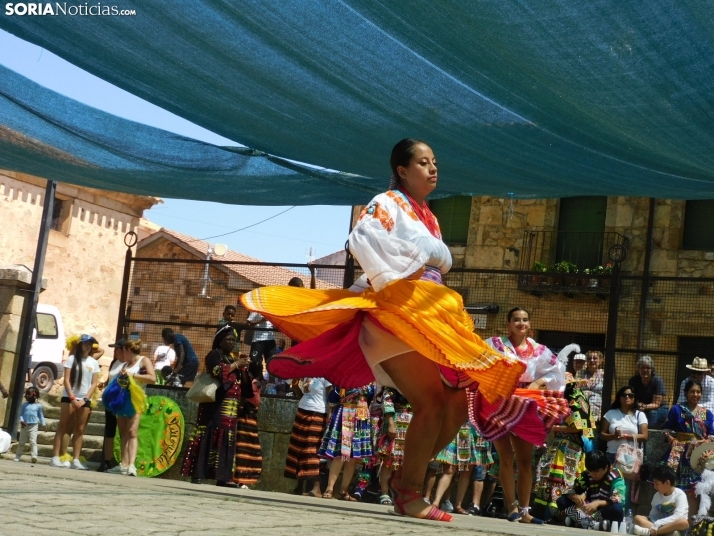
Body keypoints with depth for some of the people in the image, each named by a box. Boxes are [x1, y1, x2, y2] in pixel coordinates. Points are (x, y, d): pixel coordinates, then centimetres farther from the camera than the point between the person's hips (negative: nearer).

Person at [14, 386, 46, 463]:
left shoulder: (38, 405, 1)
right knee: (21, 442, 11)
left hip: (33, 426, -3)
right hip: (24, 426, 3)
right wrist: (21, 421, -15)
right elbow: (21, 414, 4)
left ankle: (34, 456, -20)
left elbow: (41, 416, 9)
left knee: (33, 441, -12)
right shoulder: (24, 405, 5)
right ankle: (17, 456, 20)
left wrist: (44, 424, 3)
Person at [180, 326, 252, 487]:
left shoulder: (233, 358, 21)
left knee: (227, 439, 3)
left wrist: (243, 368, 2)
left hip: (231, 407, 7)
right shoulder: (214, 355, 1)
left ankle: (223, 476, 2)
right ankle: (197, 474, -11)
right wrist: (236, 364, -11)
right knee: (208, 437, -10)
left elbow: (244, 384, 17)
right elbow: (217, 372, -19)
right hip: (215, 404, -7)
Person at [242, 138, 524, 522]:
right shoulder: (388, 203, -1)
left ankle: (406, 477, 13)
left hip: (428, 317, 9)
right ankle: (410, 494, -7)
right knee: (432, 403, -18)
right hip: (397, 311, -9)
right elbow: (362, 239, -18)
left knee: (457, 405, 0)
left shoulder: (427, 216, 24)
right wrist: (393, 280, -14)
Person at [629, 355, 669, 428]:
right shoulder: (633, 380, -3)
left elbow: (656, 404, -17)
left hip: (659, 410, -2)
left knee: (652, 413, -35)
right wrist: (637, 405, -34)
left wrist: (645, 406, -39)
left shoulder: (658, 380, -13)